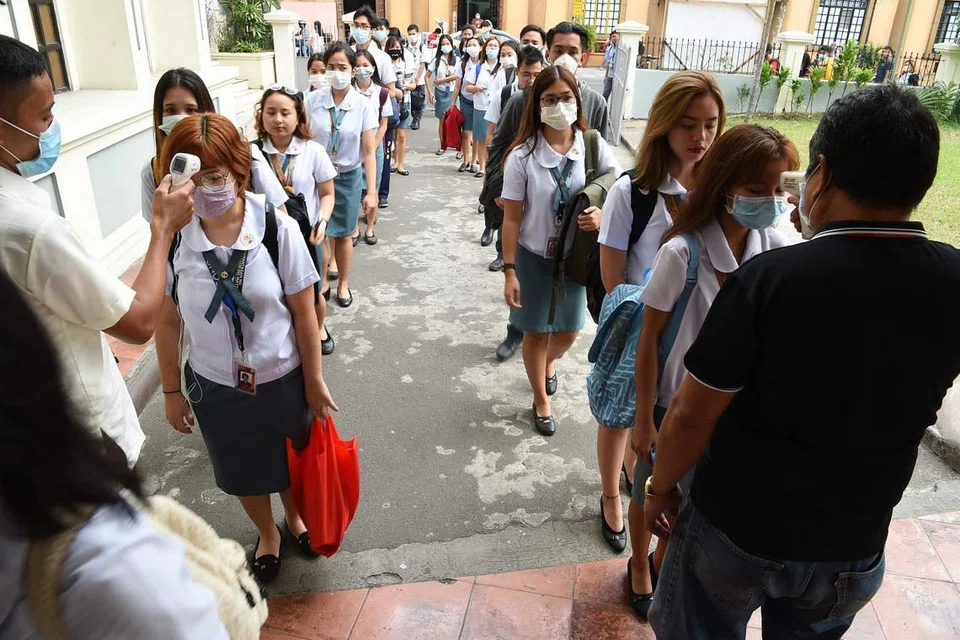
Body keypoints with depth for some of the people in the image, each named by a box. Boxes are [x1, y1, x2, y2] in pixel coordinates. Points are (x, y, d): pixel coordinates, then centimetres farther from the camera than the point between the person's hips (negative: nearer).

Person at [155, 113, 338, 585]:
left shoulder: (278, 229, -20)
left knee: (292, 461, 22)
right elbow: (166, 323, -4)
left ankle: (294, 516, 56)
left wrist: (314, 382, -7)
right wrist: (171, 391, 3)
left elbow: (304, 314, -12)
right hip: (214, 386, 2)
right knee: (243, 472, 23)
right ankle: (266, 535, 53)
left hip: (283, 378, -1)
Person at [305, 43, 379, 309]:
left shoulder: (363, 106, -10)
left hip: (348, 177, 0)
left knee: (343, 234, 11)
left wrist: (371, 191, -12)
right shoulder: (313, 100, -8)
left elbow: (369, 152, -9)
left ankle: (343, 284, 31)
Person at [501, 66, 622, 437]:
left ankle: (549, 362, 56)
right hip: (533, 256, -2)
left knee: (568, 331, 18)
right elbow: (512, 218, -10)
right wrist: (509, 271, -11)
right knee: (536, 332, 13)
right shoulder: (522, 156, -15)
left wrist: (603, 215, -25)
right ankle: (541, 401, 37)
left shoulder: (594, 147, -11)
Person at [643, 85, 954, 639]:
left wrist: (660, 489, -1)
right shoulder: (950, 282, -14)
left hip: (735, 533, -3)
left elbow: (691, 416, -22)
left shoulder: (770, 279, -28)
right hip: (854, 550, 4)